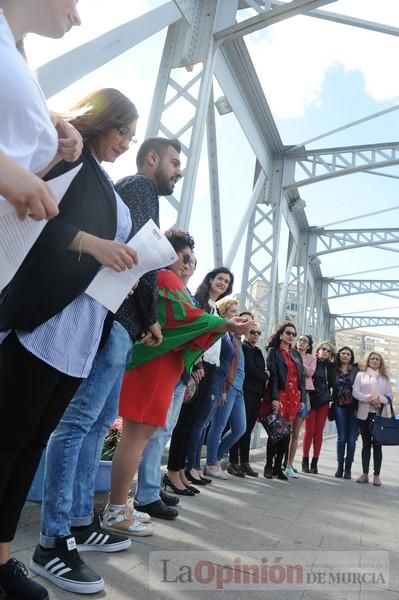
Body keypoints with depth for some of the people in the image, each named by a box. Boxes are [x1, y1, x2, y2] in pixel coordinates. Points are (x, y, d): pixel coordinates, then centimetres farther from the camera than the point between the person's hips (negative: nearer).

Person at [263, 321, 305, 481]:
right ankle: (269, 466, 7)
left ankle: (278, 466, 13)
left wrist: (302, 398, 9)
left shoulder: (296, 354, 18)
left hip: (294, 396, 5)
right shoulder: (273, 352, 1)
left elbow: (301, 376, 17)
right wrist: (274, 397, -16)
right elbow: (272, 375, -8)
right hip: (280, 395, -5)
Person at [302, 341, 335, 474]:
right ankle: (305, 462, 9)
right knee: (309, 430, -3)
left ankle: (314, 463, 11)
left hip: (324, 401, 3)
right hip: (311, 399, -3)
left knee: (319, 432, 4)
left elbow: (331, 383, 9)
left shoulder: (329, 366, 10)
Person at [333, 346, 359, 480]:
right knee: (341, 437, 1)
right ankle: (339, 466, 12)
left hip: (353, 406, 0)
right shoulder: (334, 370, 7)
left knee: (351, 438, 2)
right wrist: (333, 401, -5)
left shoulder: (356, 370, 5)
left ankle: (348, 468, 11)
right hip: (340, 406, 0)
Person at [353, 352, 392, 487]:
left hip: (380, 414, 1)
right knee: (366, 444, 5)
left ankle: (376, 476, 5)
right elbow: (355, 392, -2)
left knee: (377, 444, -1)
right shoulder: (361, 375, 9)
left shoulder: (385, 378, 13)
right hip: (364, 413, 0)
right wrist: (369, 399, -15)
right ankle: (365, 474, 11)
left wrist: (380, 399, -13)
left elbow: (389, 397, 7)